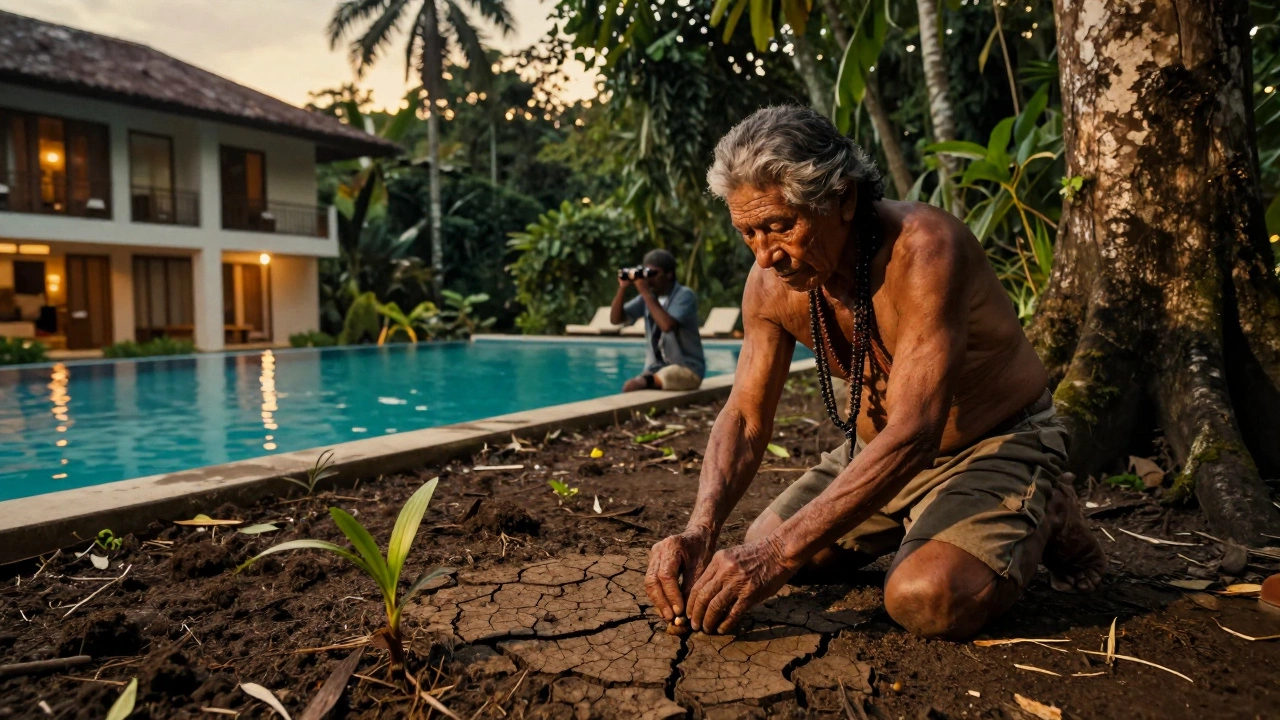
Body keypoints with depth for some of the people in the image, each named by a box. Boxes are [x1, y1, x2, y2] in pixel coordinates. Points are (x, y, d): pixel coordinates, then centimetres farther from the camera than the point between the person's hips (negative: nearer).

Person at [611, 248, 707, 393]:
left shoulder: (685, 296, -11)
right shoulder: (648, 296, 6)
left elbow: (667, 325, -29)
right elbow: (615, 319, 3)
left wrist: (645, 292, -24)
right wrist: (622, 288, -11)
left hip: (687, 369, -6)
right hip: (657, 367, 6)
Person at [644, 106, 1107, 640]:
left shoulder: (924, 248, -32)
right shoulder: (771, 283, -12)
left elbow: (913, 434, -38)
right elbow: (744, 417, -9)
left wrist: (780, 553, -42)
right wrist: (699, 532, -28)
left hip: (999, 443, -6)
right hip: (881, 450, 7)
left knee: (926, 599, -30)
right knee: (758, 553, 4)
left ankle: (1044, 521, 3)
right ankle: (927, 522, 22)